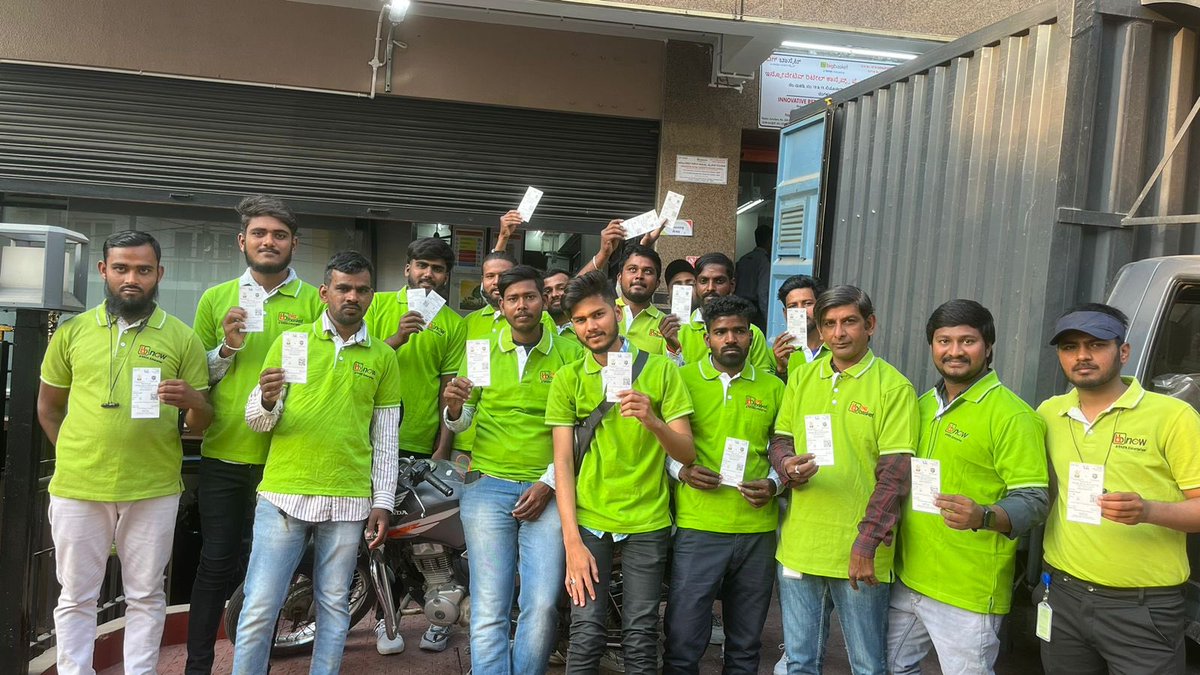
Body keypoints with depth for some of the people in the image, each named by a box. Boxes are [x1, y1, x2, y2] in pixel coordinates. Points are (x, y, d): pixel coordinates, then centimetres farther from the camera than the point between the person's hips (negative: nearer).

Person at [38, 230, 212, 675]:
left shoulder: (182, 338, 2)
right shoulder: (72, 331, 6)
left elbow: (202, 422, 3)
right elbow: (48, 407, 15)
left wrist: (192, 402, -19)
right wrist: (75, 456, 7)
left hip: (153, 490, -1)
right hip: (77, 489, 1)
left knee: (146, 596, 10)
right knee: (76, 597, 10)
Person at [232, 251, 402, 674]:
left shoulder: (383, 356, 8)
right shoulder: (290, 342, 5)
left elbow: (386, 440, 9)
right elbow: (257, 421, 4)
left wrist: (383, 503, 5)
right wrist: (268, 401, -18)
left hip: (348, 501, 1)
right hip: (283, 495, -1)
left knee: (334, 607, 9)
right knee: (259, 609, -2)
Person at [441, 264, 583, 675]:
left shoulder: (569, 354, 2)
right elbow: (460, 422, 13)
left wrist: (549, 483, -7)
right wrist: (454, 407, -10)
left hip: (547, 491, -1)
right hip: (488, 486, 1)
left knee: (542, 606, -6)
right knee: (489, 609, -1)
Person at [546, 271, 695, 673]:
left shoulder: (661, 370, -1)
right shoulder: (567, 379, 2)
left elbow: (687, 454, -4)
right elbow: (562, 461, -2)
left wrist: (653, 421, -25)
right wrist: (572, 540, -10)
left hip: (648, 522, 0)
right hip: (588, 520, 1)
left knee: (641, 637, 2)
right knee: (586, 634, -1)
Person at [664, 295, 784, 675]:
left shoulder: (773, 388, 9)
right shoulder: (683, 379, 1)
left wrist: (773, 484, -3)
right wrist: (681, 469, -12)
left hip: (758, 530, 3)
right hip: (698, 527, -3)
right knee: (683, 644, 0)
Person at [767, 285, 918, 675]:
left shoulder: (893, 387, -8)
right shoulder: (801, 379, 7)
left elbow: (894, 474, -11)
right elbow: (780, 441, 13)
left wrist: (866, 544, -17)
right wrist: (788, 466, -11)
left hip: (859, 554, -4)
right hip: (800, 546, 4)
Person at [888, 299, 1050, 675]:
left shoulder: (1012, 415, -13)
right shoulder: (923, 405, 10)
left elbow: (1034, 500, -17)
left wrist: (982, 517, -35)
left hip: (968, 594, -7)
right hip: (907, 579, 7)